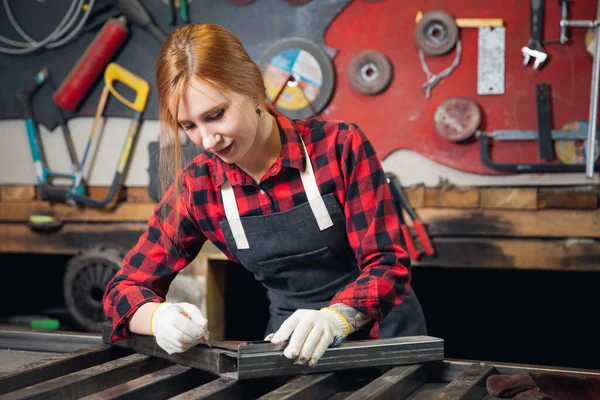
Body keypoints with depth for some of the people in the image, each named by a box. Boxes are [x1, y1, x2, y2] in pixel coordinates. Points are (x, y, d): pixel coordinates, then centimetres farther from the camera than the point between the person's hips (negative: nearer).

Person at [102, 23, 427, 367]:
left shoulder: (339, 146, -12)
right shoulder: (197, 186, -4)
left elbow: (388, 263, -12)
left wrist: (334, 317, -32)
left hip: (383, 338, -2)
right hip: (296, 348, 2)